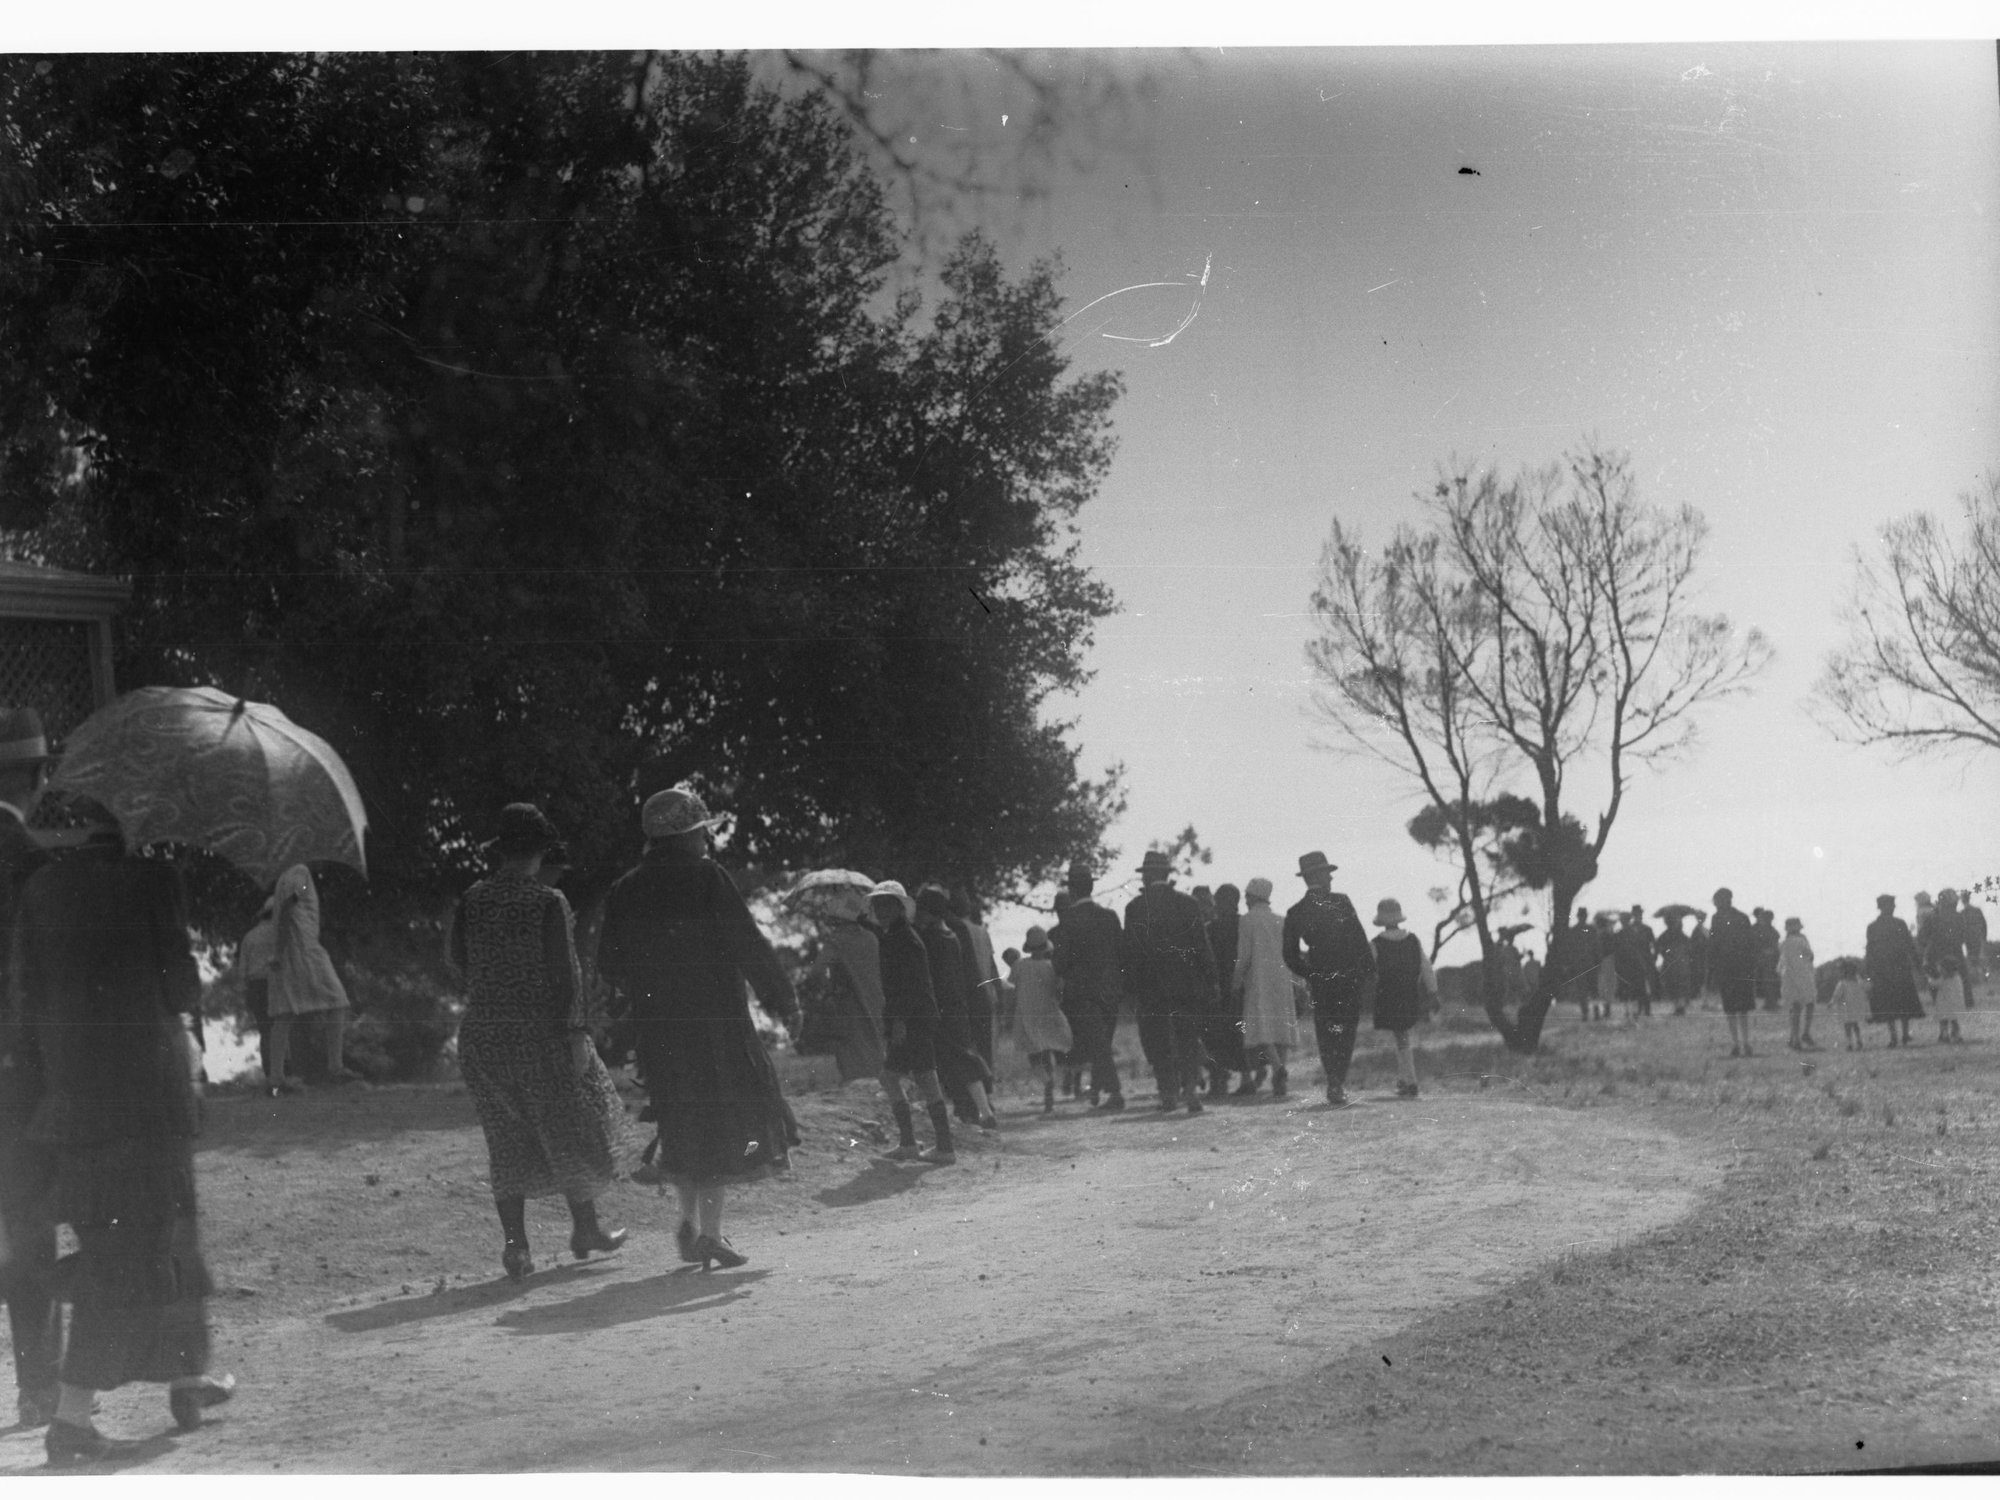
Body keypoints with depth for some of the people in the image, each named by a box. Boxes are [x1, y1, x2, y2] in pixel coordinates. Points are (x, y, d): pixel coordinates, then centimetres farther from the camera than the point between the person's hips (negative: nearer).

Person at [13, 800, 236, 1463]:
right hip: (147, 1087, -5)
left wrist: (51, 1078, 15)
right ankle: (71, 1414, 2)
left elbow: (27, 996, 6)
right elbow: (181, 988, -9)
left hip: (72, 1090, 5)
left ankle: (188, 1375, 27)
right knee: (135, 1242, 4)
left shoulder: (41, 886, 5)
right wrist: (180, 995, 14)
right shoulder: (151, 879, -8)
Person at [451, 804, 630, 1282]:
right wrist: (576, 1032, -13)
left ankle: (514, 1239, -1)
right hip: (539, 1031, -4)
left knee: (507, 1139, 11)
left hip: (482, 1035, 4)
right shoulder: (548, 902, -12)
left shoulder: (472, 901, 1)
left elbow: (459, 960, 8)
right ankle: (585, 1228, 25)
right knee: (573, 1125, 15)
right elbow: (565, 971, -15)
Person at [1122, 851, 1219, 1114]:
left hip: (1150, 986, -1)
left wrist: (1131, 984, 5)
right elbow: (1202, 946, 0)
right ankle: (1191, 1086, -10)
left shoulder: (1134, 908, -3)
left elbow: (1129, 951, -3)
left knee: (1158, 1042, 7)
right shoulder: (1187, 903, -1)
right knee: (1189, 1038, 6)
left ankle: (1169, 1093, 5)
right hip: (1187, 983, 1)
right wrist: (1210, 982, 4)